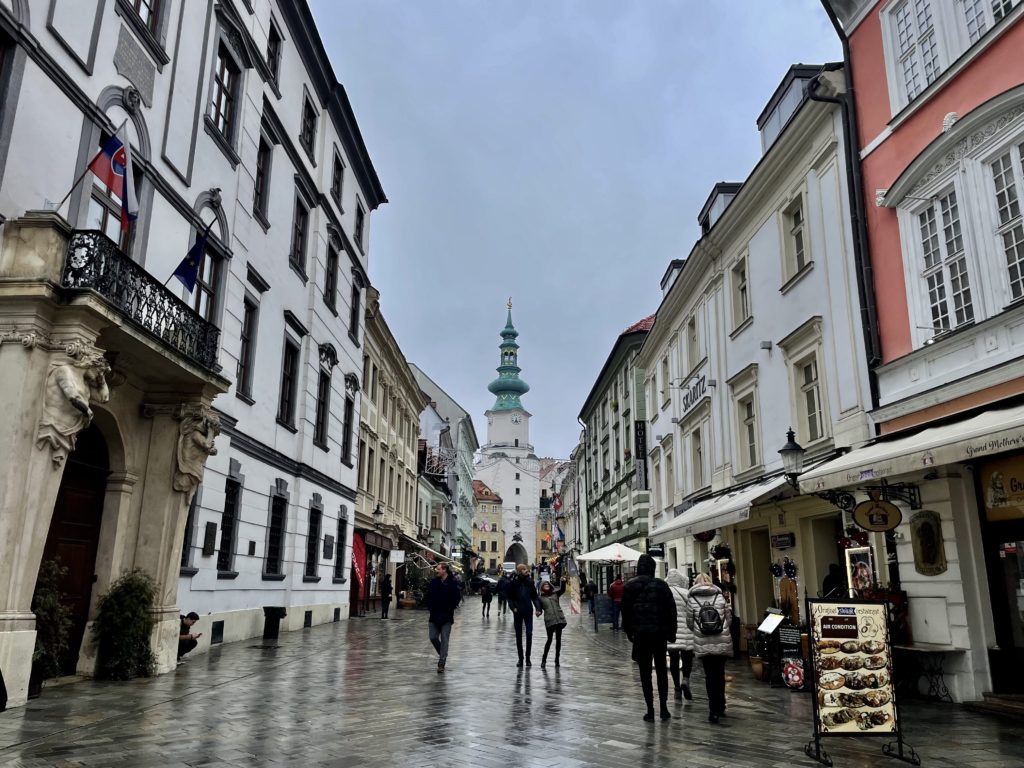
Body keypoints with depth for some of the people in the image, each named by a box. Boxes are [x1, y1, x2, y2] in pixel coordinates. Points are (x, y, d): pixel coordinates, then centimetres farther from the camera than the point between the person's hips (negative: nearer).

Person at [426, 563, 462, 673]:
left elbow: (457, 598, -6)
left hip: (446, 617, -4)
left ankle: (441, 663, 4)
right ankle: (442, 654, 30)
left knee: (444, 639, -2)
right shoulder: (433, 582, 4)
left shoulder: (452, 583, -9)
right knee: (433, 638, 4)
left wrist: (450, 609, -11)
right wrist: (430, 608, 3)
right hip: (434, 616, 4)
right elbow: (428, 597, 13)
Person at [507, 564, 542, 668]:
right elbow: (510, 598, 3)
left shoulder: (530, 582, 1)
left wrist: (538, 608, -7)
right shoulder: (514, 583, -3)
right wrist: (513, 607, -13)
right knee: (518, 635, 6)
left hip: (528, 611, 1)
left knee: (529, 634, -4)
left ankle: (527, 657, 8)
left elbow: (534, 597, 5)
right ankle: (520, 658, 15)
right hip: (518, 612, -1)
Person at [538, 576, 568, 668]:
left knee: (558, 639, 4)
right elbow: (539, 609, 11)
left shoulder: (555, 594, 16)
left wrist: (564, 582, -14)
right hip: (549, 621, -3)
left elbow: (562, 590, 2)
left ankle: (557, 659, 14)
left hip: (559, 619, 3)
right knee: (549, 639, -5)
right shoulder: (541, 598, 11)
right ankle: (543, 660, 10)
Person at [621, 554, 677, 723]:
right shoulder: (661, 585, -3)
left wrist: (628, 631, 9)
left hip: (640, 634, 0)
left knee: (645, 672, 6)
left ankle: (650, 711, 5)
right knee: (661, 670, 13)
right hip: (659, 633, 0)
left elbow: (625, 611, 0)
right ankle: (664, 708, 12)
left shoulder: (630, 586, -2)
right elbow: (671, 610, -3)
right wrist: (671, 633, 4)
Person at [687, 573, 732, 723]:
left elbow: (689, 623, 2)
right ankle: (720, 707, 25)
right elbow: (729, 619, 5)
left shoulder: (692, 599, -1)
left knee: (710, 676, 6)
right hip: (722, 643, 1)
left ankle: (714, 709, 2)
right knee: (720, 674, 15)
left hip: (703, 644, -1)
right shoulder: (720, 596, 2)